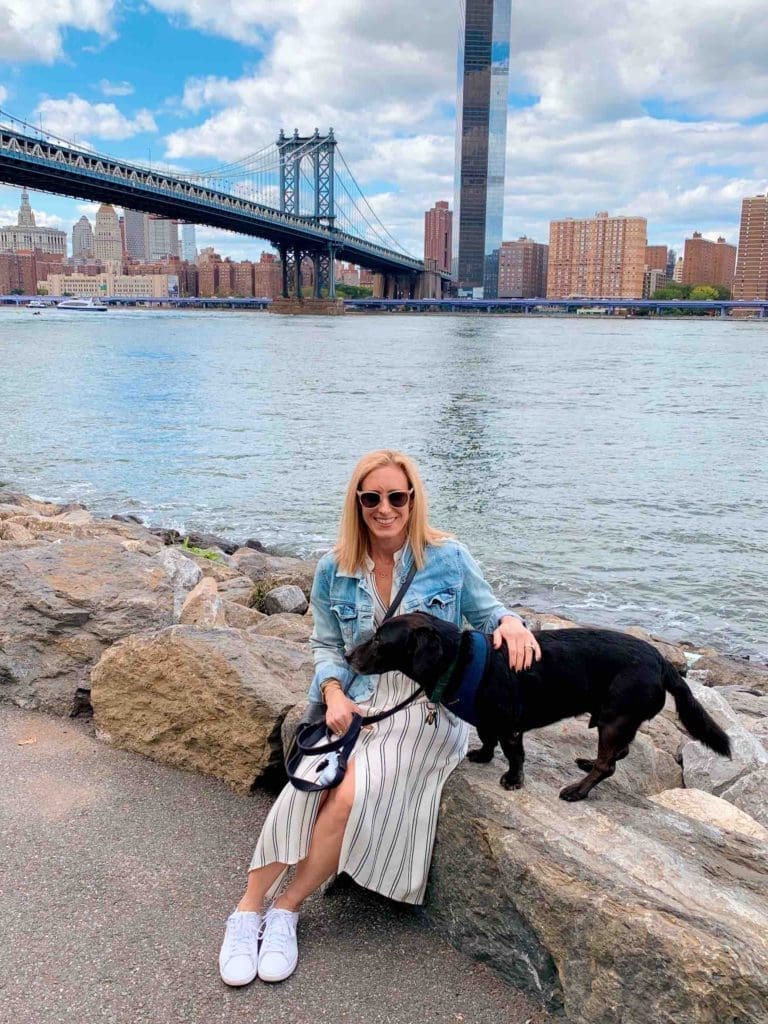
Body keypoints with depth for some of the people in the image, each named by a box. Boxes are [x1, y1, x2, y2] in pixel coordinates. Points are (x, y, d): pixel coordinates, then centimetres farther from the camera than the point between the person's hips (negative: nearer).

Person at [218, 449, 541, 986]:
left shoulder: (448, 557, -3)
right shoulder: (335, 569, 4)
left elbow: (483, 610, 8)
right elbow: (327, 647, 11)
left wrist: (509, 621, -16)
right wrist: (334, 694, -9)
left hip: (426, 707, -2)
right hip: (358, 702, 3)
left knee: (353, 795, -24)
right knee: (304, 789, -22)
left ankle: (286, 909, -3)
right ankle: (249, 910, -5)